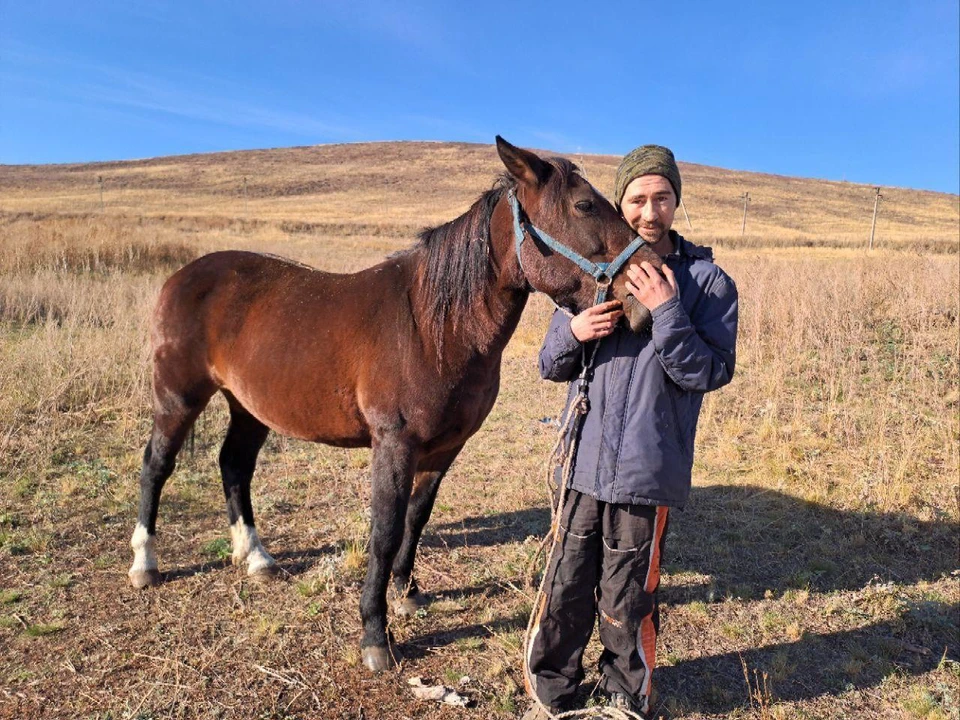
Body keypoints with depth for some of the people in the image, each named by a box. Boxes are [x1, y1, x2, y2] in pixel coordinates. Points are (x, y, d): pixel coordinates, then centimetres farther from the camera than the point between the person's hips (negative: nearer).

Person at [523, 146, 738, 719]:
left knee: (626, 601, 11)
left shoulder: (708, 281, -3)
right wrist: (574, 332, -12)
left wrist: (666, 312, -21)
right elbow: (552, 367, 9)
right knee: (564, 589, 13)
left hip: (647, 472, -3)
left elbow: (709, 373, -11)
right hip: (583, 461, 3)